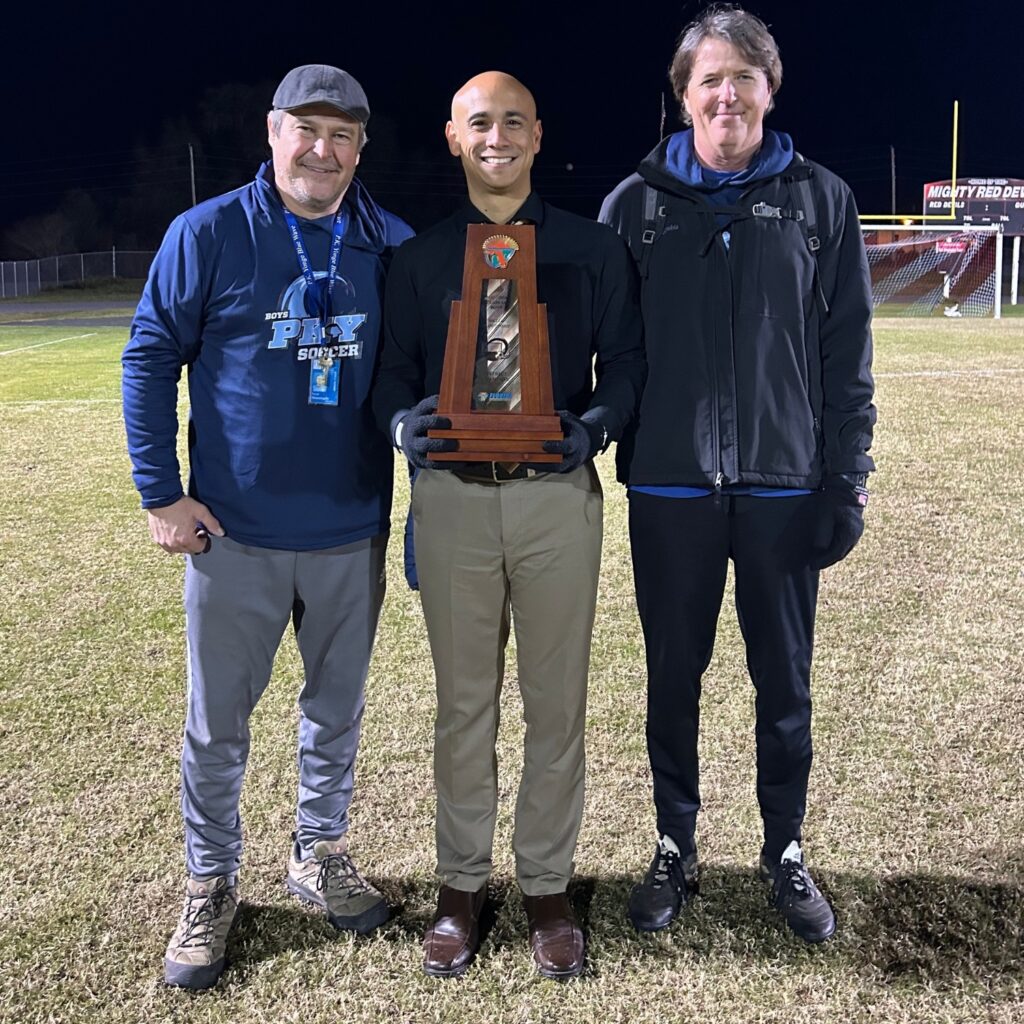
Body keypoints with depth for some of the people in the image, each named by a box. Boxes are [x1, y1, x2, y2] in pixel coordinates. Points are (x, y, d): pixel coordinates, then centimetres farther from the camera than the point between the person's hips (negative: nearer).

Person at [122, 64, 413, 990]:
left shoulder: (393, 246, 3)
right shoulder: (209, 234, -5)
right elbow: (151, 358, -3)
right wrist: (161, 494, -8)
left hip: (353, 533, 3)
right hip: (235, 534, -2)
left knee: (338, 709, 16)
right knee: (218, 724, 9)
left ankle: (321, 854, 38)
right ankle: (211, 885, 29)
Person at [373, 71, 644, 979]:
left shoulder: (592, 248, 7)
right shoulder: (421, 256, 10)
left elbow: (626, 359, 6)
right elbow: (394, 370, 10)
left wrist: (595, 426, -15)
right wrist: (403, 422, -13)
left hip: (558, 496, -1)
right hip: (452, 498, 1)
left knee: (556, 701, 6)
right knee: (463, 701, 10)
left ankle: (547, 884, 23)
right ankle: (462, 882, 25)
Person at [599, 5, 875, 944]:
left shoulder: (820, 201, 2)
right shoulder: (634, 205, 3)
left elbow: (849, 355, 2)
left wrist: (846, 480, -2)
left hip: (784, 486, 0)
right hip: (670, 488, 0)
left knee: (785, 680, 11)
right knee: (673, 677, 11)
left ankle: (786, 851, 30)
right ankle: (676, 848, 29)